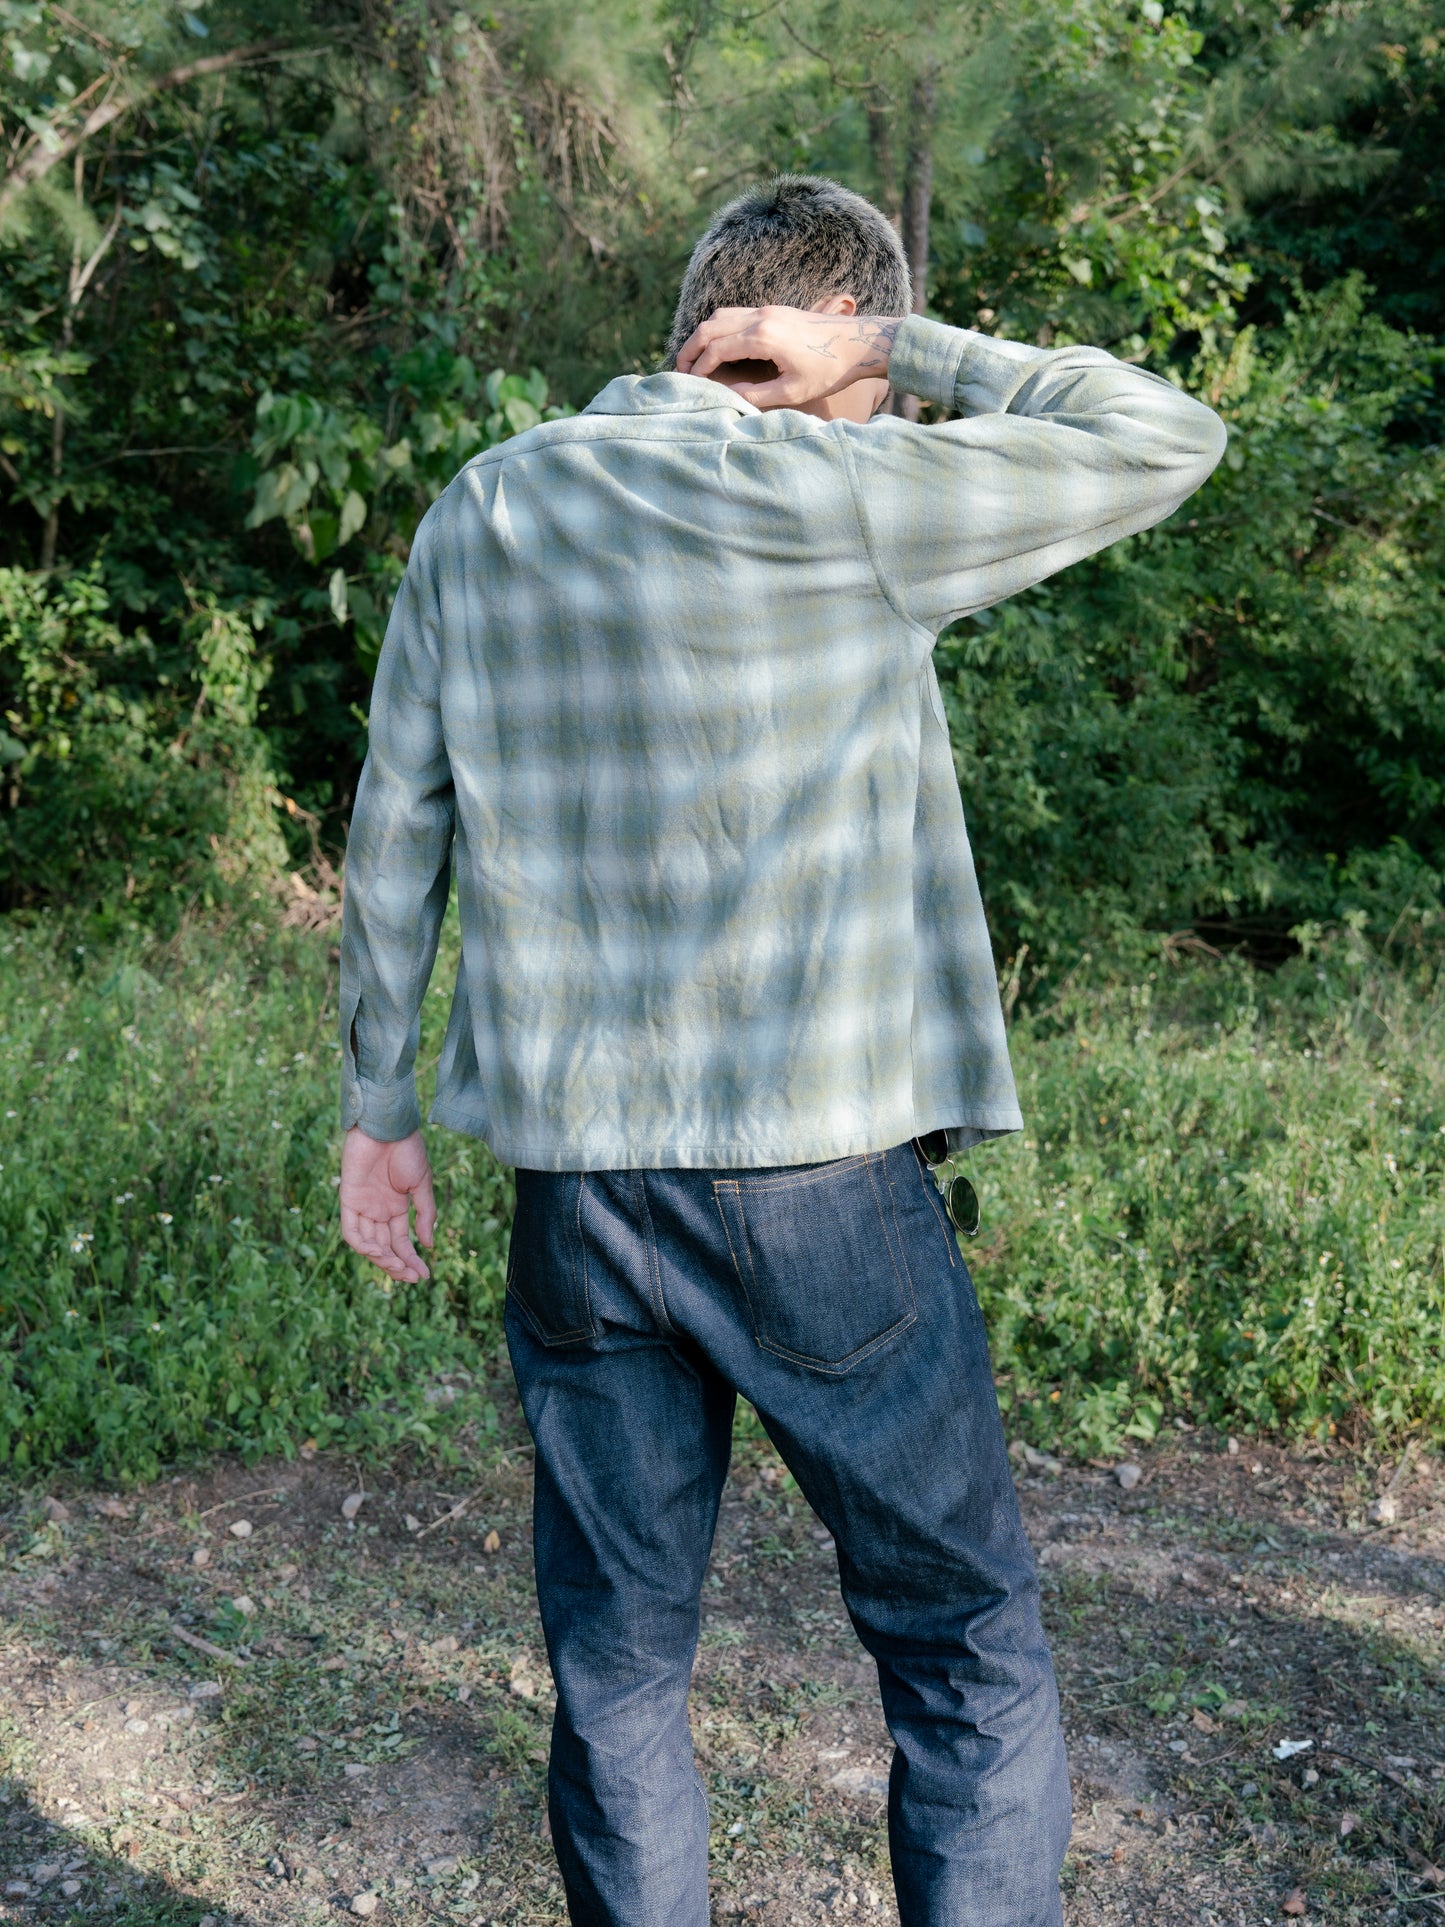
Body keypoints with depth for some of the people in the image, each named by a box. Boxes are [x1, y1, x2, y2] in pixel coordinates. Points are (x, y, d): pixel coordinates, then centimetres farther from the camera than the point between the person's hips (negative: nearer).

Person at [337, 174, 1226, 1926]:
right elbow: (1167, 438, -1)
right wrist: (893, 349, 0)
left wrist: (379, 1102, 18)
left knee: (613, 1664, 17)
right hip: (820, 1185, -4)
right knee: (969, 1651, 13)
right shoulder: (834, 498, -10)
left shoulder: (480, 513, 7)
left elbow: (393, 835, 10)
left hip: (575, 1186, 5)